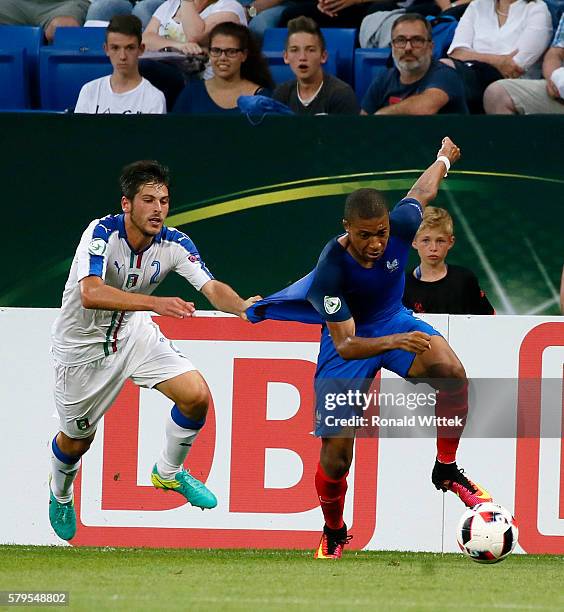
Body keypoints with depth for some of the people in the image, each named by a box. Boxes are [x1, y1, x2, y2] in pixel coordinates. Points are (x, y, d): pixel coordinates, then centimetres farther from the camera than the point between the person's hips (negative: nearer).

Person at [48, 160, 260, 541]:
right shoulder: (102, 233, -31)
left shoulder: (174, 244, -16)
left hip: (134, 333, 4)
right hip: (83, 346, -4)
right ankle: (60, 496, 48)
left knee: (196, 395, -13)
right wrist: (156, 303, -57)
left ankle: (169, 473, 14)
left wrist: (242, 306, -48)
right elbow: (90, 295, -46)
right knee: (77, 439, 12)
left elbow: (211, 287, -25)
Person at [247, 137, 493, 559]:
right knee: (336, 456, -7)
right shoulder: (331, 270, -34)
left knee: (452, 371, -30)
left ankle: (447, 470, -8)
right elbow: (346, 346, -30)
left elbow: (422, 191, 1)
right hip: (348, 337, -3)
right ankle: (334, 533, 26)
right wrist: (394, 343, -49)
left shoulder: (400, 226, -24)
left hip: (394, 321, 3)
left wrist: (444, 157, 23)